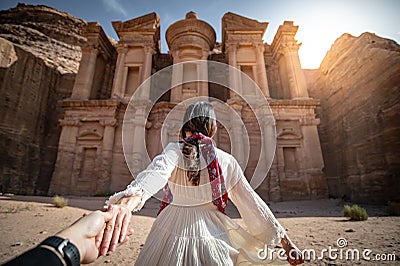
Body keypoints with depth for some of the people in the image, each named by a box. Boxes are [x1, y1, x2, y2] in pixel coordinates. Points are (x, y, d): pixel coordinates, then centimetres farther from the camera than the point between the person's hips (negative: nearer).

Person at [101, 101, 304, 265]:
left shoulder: (175, 150, -10)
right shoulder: (226, 161, -4)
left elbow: (157, 171, -32)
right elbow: (251, 201, -4)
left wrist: (131, 197, -50)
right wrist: (285, 240, 4)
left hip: (173, 230, -1)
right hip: (210, 235, 2)